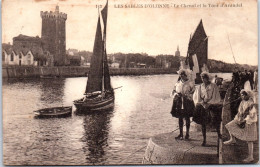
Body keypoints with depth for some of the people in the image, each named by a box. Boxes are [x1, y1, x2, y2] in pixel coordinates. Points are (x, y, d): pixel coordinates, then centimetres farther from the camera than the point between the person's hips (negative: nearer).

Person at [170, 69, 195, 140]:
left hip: (187, 102, -3)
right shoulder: (177, 83, 13)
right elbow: (173, 91, 13)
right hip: (178, 102, 3)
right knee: (180, 118, 6)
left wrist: (185, 95, -19)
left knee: (187, 118, 2)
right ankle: (181, 134, 14)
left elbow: (192, 92, -4)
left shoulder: (190, 83, 2)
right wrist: (176, 94, -9)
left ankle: (187, 134, 12)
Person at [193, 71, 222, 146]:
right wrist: (203, 102, -7)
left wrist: (208, 103, -10)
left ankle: (219, 134, 13)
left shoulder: (213, 86, 3)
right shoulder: (199, 87, 12)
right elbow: (197, 98, 10)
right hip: (202, 106, 3)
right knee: (203, 123, 0)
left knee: (216, 121, -12)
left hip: (212, 105, -2)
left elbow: (216, 98, -1)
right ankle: (204, 139, 5)